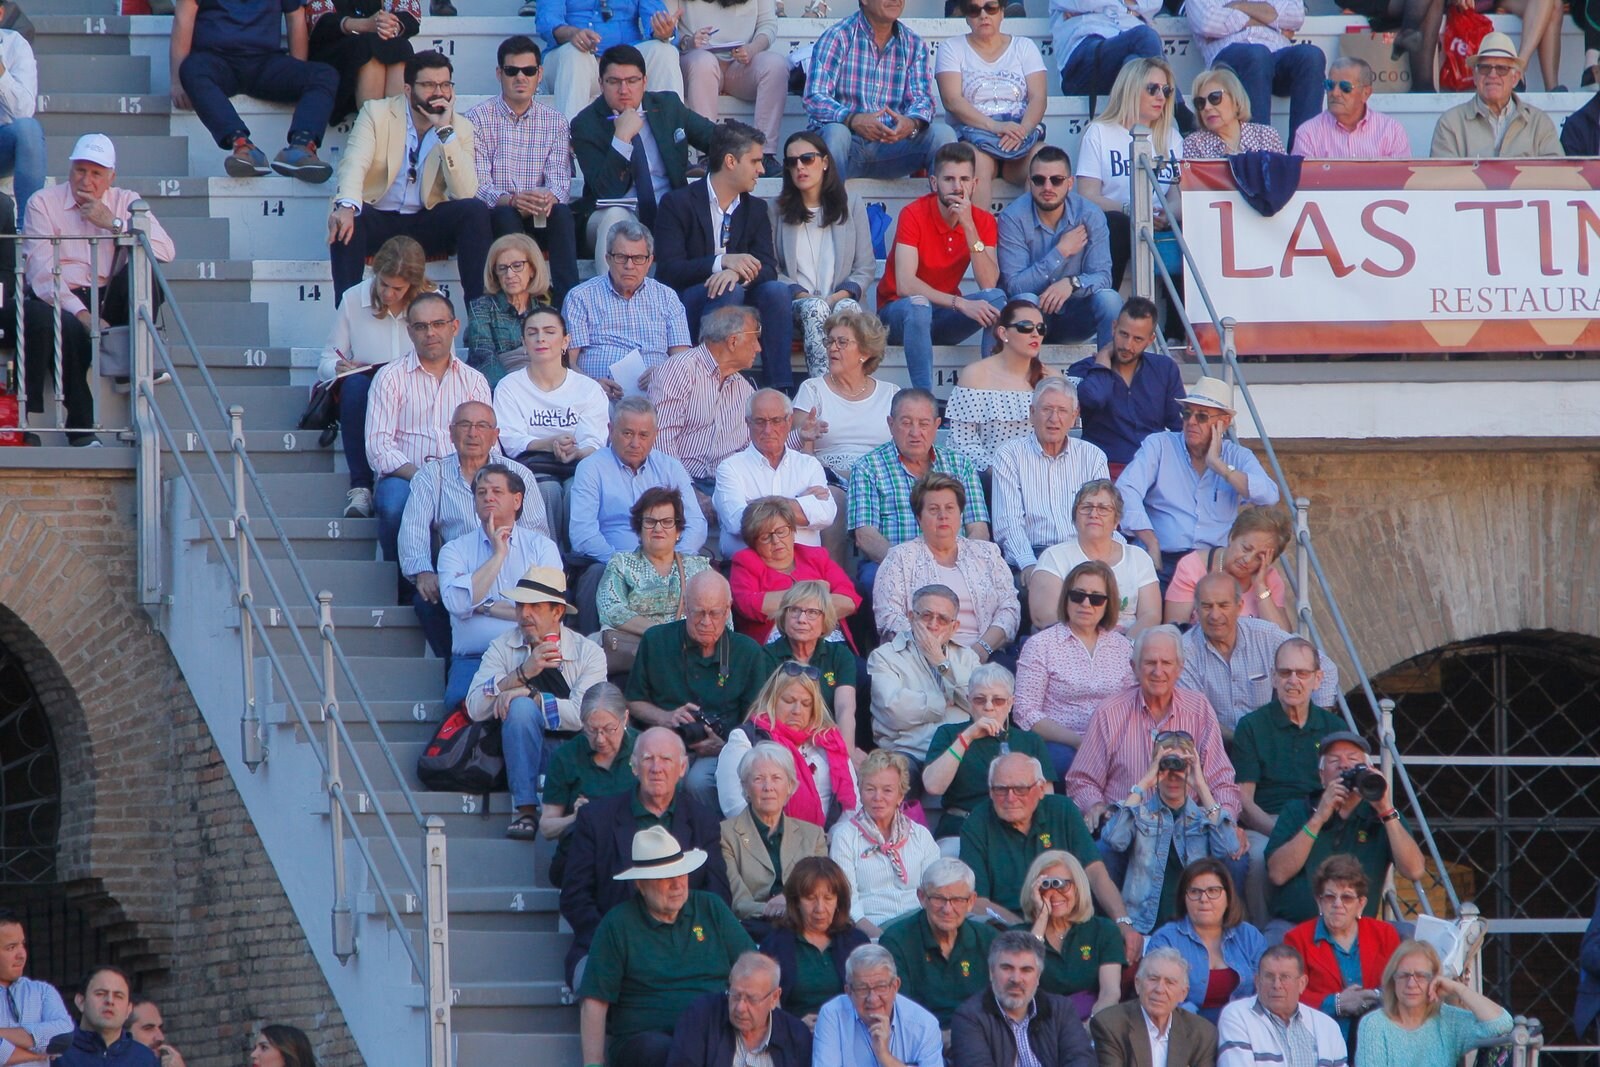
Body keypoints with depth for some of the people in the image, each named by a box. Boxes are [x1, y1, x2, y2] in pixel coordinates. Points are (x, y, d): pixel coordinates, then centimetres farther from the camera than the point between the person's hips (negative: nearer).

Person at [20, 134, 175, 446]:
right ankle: (81, 428, -35)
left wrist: (114, 223, -10)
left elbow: (166, 251, -2)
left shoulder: (126, 202, 14)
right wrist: (81, 314, -21)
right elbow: (40, 270, -7)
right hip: (58, 301, -3)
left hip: (108, 301, 3)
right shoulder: (44, 203, 6)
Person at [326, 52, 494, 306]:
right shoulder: (376, 113, -2)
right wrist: (346, 206, -41)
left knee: (476, 210, -24)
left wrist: (446, 132, -18)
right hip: (379, 220, -2)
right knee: (345, 220, -34)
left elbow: (465, 192, -10)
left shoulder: (460, 128, 3)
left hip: (427, 223, 2)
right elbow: (354, 163, -20)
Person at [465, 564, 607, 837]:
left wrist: (530, 694, -21)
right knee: (520, 706, -29)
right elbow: (475, 708, -13)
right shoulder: (503, 647, 2)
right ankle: (525, 810, -26)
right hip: (527, 752, 2)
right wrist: (523, 673, -23)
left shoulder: (588, 652, -1)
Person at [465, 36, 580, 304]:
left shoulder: (555, 121, 9)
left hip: (541, 220, 2)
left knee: (561, 213, -30)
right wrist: (511, 200, -30)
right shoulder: (478, 119, 1)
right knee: (506, 216, -35)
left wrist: (550, 197, -28)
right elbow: (478, 185, -9)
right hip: (493, 218, -2)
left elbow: (560, 180, -1)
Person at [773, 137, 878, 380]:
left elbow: (866, 268, 8)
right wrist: (801, 295, -12)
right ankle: (823, 385, -53)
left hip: (841, 299, 0)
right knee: (815, 308, -35)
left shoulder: (851, 203, 12)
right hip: (794, 304, 0)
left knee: (849, 308, -34)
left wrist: (837, 296, -10)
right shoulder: (778, 209, 12)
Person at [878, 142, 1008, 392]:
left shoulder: (983, 221, -4)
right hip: (898, 312, -4)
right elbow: (905, 285, -28)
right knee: (917, 305, -38)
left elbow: (989, 285, -18)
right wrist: (961, 303, -38)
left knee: (997, 298, -22)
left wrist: (968, 226, -25)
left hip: (944, 316, 4)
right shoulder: (914, 215, -17)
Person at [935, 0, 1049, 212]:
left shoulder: (1024, 47, 17)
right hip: (972, 136, -1)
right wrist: (994, 126, -18)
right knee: (977, 162, -37)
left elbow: (1038, 98, 5)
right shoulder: (951, 48, 12)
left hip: (1022, 137, 1)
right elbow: (952, 100, -3)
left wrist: (1023, 129, -18)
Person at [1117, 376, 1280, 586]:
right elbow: (1126, 490, -7)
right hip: (1166, 561, -2)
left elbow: (1269, 496, -6)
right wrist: (1151, 542, -16)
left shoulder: (1238, 457, 12)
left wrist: (1219, 466, -7)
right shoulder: (1158, 445, 7)